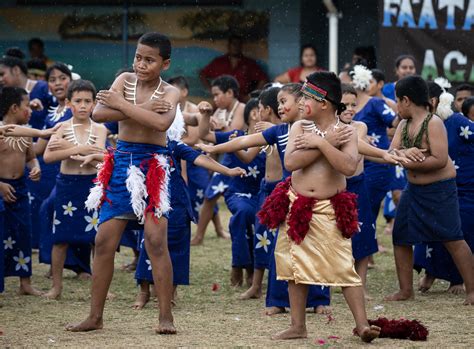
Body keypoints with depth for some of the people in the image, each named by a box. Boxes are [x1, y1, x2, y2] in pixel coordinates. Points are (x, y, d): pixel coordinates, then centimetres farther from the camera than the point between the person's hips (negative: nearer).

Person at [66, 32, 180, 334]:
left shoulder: (170, 93, -3)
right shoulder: (125, 80, 6)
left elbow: (162, 122, -25)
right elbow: (99, 114, -9)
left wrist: (122, 104, -19)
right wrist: (142, 111, -18)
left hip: (153, 165, -3)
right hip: (122, 161, 3)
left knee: (156, 240, -11)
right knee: (105, 240, 3)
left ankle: (166, 316, -4)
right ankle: (95, 316, 11)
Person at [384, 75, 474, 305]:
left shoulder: (433, 123, -17)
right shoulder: (404, 125, 6)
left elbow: (440, 160, -25)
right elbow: (391, 152, -3)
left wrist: (409, 163, -19)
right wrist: (404, 152, -25)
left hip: (439, 190, -8)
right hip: (414, 189, 8)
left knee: (452, 239, -7)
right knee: (401, 237, 8)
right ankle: (406, 290, 17)